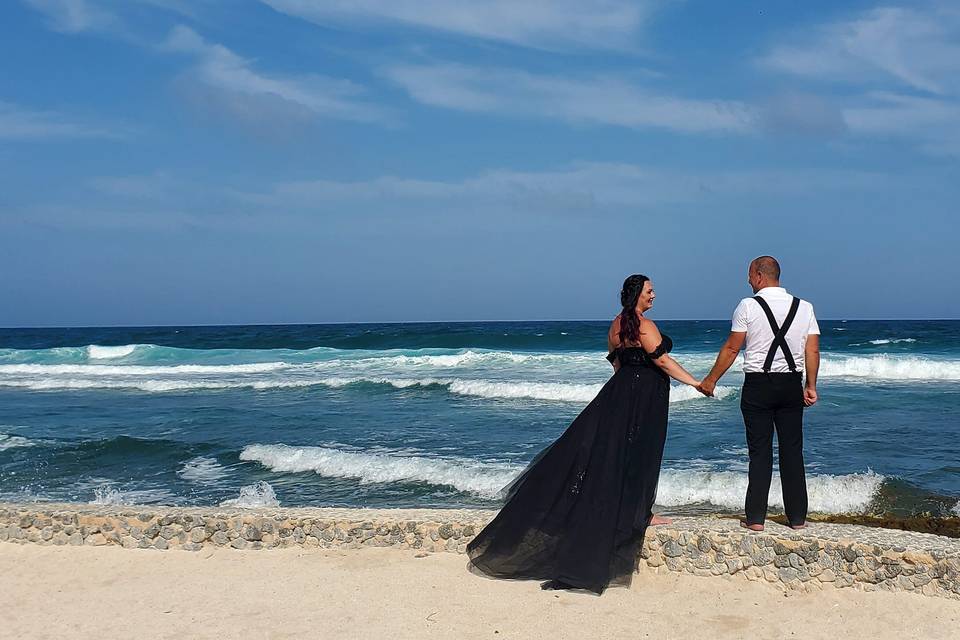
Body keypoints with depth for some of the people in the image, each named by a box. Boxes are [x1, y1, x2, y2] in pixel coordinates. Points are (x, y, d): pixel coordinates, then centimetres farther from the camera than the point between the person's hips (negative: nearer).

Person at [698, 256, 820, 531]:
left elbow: (731, 348, -5)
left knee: (759, 450, 2)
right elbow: (813, 351, 1)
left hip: (758, 385, -3)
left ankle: (755, 517, 5)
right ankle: (797, 517, 14)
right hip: (792, 384, 3)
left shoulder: (748, 306, -6)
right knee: (792, 451, 10)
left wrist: (710, 380, 4)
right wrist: (810, 386, 9)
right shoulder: (804, 307, 4)